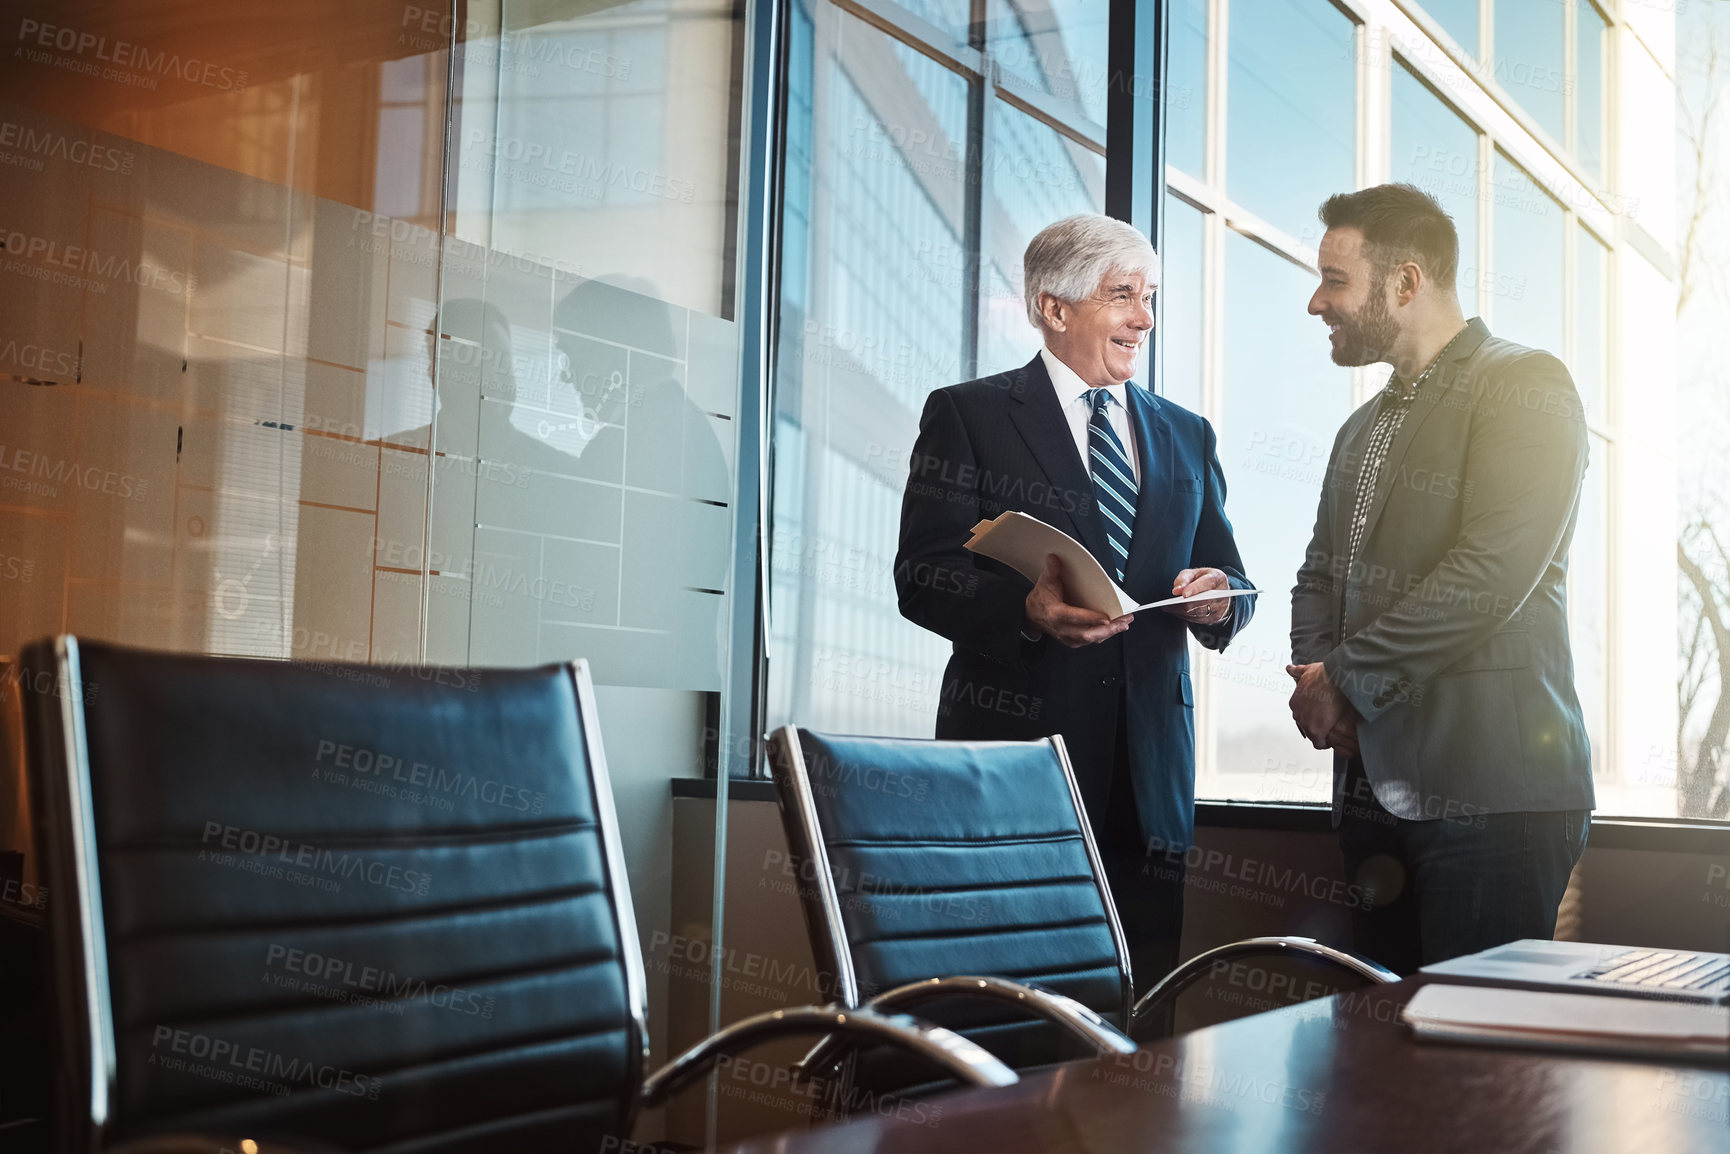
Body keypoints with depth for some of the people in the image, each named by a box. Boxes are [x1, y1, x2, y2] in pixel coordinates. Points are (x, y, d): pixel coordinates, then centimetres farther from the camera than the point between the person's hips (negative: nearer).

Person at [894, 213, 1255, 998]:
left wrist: (1218, 599, -8)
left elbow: (1227, 577, 17)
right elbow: (922, 576, -6)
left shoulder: (1186, 435, 19)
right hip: (1017, 749, -4)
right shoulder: (967, 416, 4)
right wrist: (1026, 607, -24)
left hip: (1149, 765, 4)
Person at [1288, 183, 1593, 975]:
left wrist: (1344, 677, -11)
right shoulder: (1364, 427, 21)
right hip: (1374, 785, 8)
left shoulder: (1524, 388, -6)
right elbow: (1319, 577, 22)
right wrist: (1314, 678, 1)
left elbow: (1490, 576, -17)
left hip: (1489, 789, -8)